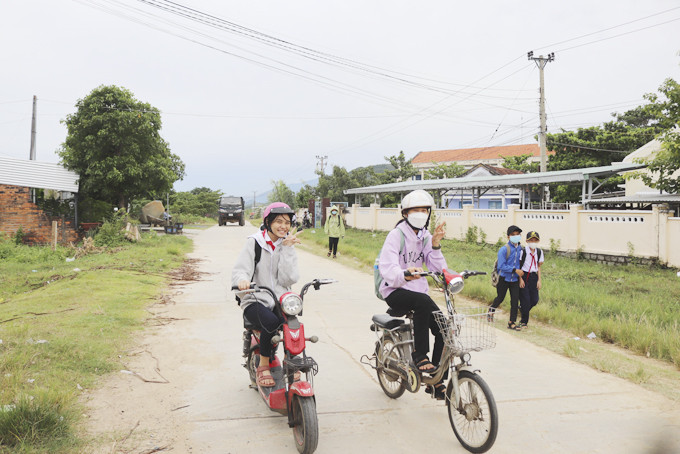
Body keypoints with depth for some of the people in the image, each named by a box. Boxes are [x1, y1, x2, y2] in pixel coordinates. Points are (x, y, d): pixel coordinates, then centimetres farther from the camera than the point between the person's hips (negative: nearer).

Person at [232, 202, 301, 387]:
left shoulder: (288, 246, 9)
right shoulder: (254, 243, 2)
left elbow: (288, 279, -5)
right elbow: (239, 270, -10)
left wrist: (287, 249, -9)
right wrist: (242, 280, -34)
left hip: (280, 301, 3)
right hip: (255, 301, -3)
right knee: (271, 322, -33)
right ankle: (263, 366, -10)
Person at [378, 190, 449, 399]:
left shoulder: (426, 237, 8)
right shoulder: (396, 235, -10)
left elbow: (438, 269, -1)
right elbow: (386, 267, -24)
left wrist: (435, 245, -14)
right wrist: (404, 275, -44)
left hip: (418, 290, 6)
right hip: (395, 291, -6)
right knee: (423, 301, -36)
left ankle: (436, 381, 4)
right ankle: (419, 355, -21)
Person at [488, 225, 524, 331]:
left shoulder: (520, 249, 0)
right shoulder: (504, 249, -16)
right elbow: (502, 266, -21)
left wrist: (520, 272, 3)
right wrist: (515, 270, -24)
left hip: (515, 279, 4)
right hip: (504, 278, -4)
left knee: (515, 300, -1)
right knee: (500, 298, 13)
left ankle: (512, 322, 7)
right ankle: (491, 309, 44)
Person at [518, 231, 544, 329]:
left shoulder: (539, 252, 5)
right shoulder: (523, 251, -11)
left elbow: (538, 267, 13)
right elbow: (518, 266, -7)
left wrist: (539, 280, 7)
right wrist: (520, 279, -11)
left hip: (533, 277, 5)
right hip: (524, 276, -5)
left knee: (534, 300, 1)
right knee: (525, 300, -4)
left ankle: (522, 309, 31)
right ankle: (524, 321, 11)